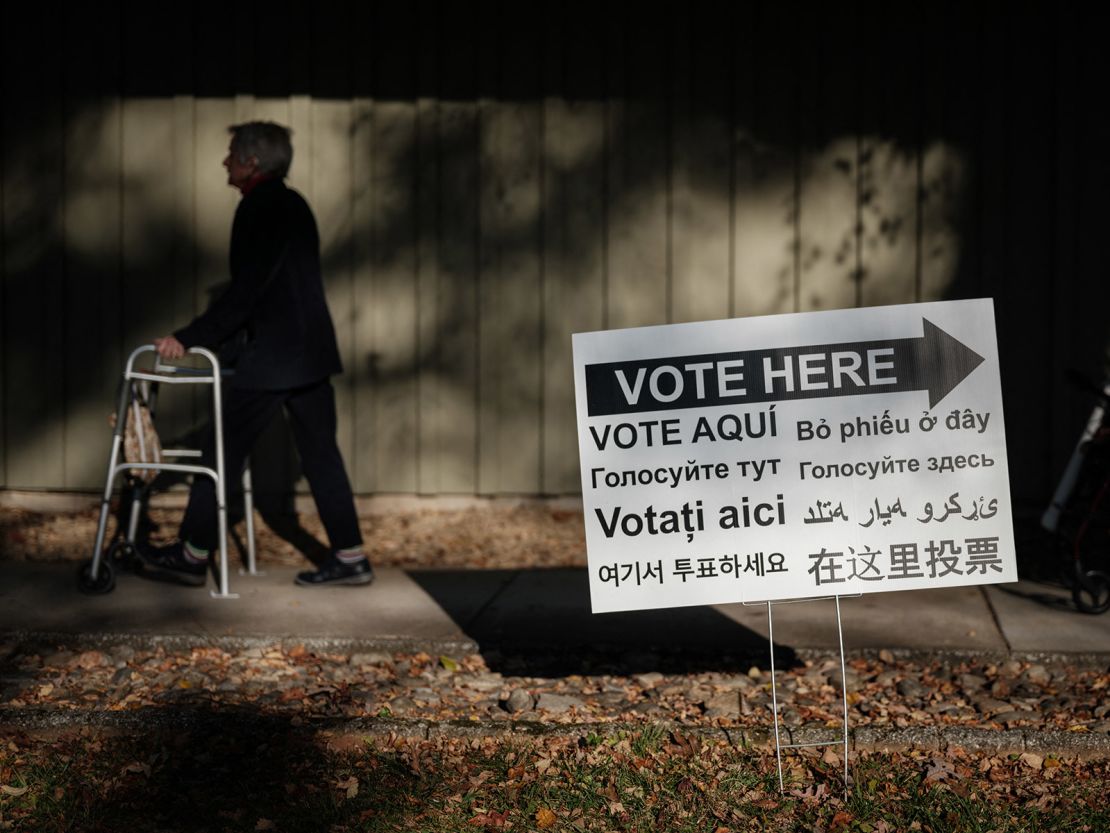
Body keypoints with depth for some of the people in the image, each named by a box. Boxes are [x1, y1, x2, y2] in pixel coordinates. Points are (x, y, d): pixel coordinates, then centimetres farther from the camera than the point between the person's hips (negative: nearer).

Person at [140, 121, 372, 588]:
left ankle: (192, 556, 8)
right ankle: (350, 557, 10)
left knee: (223, 451, 0)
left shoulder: (260, 208, -14)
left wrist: (189, 339, -19)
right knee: (319, 453, 10)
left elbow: (245, 292, -20)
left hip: (271, 357, -9)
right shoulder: (292, 204, 15)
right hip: (310, 350, 9)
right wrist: (204, 338, 25)